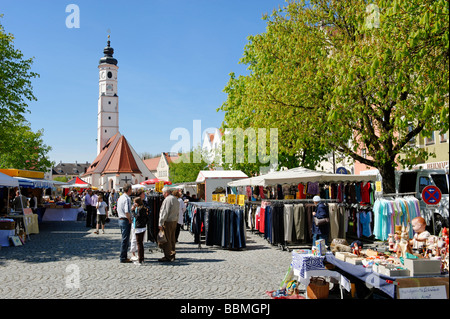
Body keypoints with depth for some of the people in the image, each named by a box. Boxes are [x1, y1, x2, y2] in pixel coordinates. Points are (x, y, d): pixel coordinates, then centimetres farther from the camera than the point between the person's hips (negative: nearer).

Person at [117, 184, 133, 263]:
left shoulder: (120, 198, 12)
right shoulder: (127, 198, -17)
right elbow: (127, 212, -25)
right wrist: (130, 220, -13)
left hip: (120, 220, 9)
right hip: (126, 221, -9)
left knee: (125, 239, 16)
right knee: (125, 239, -3)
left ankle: (124, 257, 22)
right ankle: (123, 258, 2)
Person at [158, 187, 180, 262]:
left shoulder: (167, 199, -14)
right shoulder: (176, 199, 15)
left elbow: (165, 212, -17)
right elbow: (177, 212, 17)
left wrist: (161, 223, -15)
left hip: (168, 221, -9)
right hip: (175, 221, 9)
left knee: (166, 240, -4)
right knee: (172, 239, 15)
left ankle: (168, 256, -1)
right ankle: (172, 255, 21)